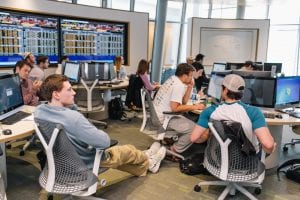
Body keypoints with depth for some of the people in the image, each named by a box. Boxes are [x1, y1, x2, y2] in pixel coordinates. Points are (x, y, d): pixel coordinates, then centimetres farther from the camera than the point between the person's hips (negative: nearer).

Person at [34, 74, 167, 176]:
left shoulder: (39, 111, -13)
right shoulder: (73, 117, -38)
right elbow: (105, 141, -29)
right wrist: (97, 133, -9)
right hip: (84, 163, -8)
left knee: (116, 151, 30)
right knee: (129, 150, 18)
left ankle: (142, 164, 53)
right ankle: (148, 162, 51)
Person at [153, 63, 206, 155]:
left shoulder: (172, 79, 11)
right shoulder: (179, 86, -18)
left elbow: (183, 102, 14)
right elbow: (175, 108, -26)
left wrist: (190, 87, 5)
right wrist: (195, 107, -19)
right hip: (164, 118, -10)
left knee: (188, 122, 27)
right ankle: (175, 150, -1)